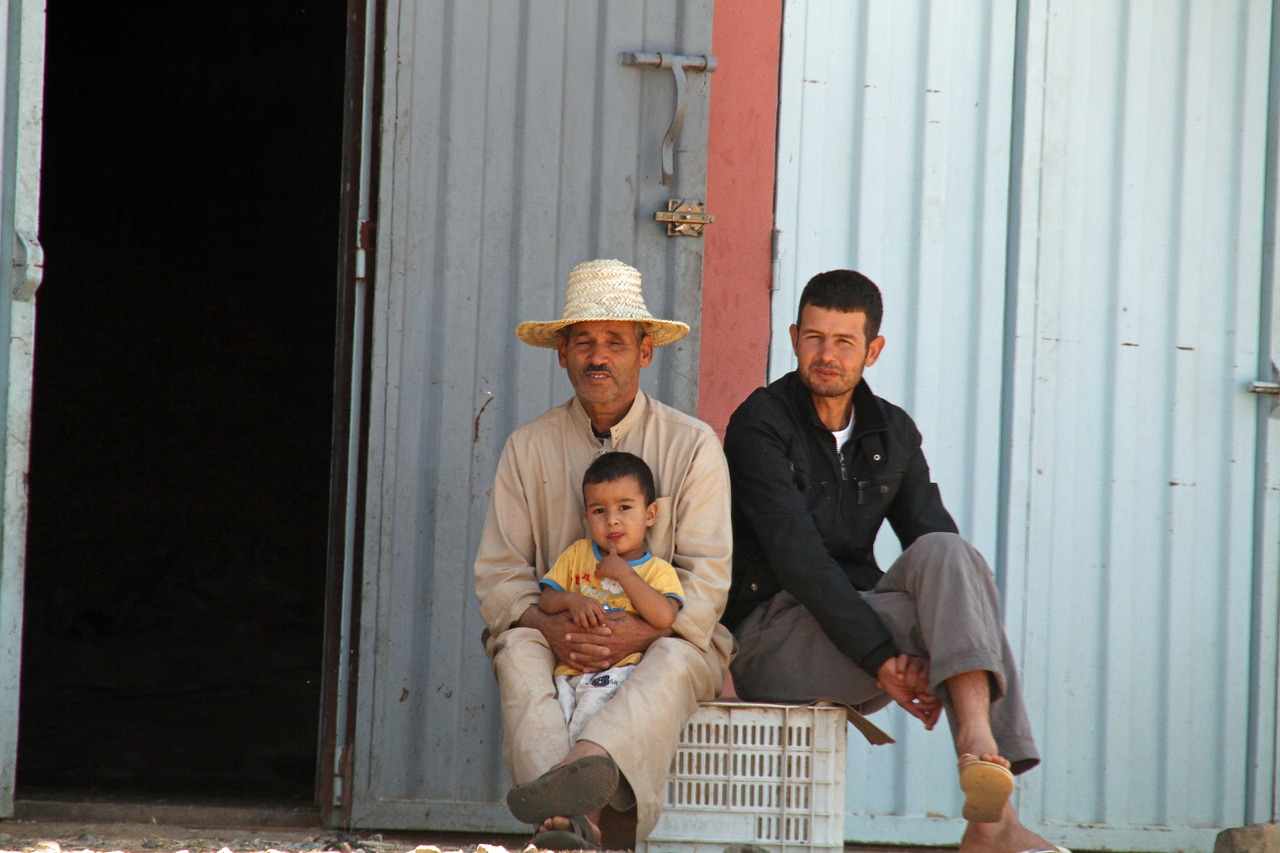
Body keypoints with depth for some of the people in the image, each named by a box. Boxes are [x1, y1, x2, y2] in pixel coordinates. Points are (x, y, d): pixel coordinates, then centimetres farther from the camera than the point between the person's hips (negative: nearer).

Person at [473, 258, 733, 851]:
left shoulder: (692, 445, 4)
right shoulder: (529, 447, 10)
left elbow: (707, 576, -4)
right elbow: (498, 573, 4)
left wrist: (639, 634, -22)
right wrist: (550, 628, -18)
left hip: (662, 634, -1)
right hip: (556, 636, 2)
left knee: (672, 660, -36)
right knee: (518, 652, -32)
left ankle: (587, 765, -67)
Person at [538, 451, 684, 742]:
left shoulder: (658, 570, 10)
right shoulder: (577, 554, 24)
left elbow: (664, 617, -10)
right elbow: (545, 600, 18)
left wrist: (623, 573, -5)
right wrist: (572, 601, -5)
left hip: (621, 669, -3)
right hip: (570, 671, 3)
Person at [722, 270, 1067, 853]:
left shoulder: (892, 433, 14)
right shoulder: (761, 426, -6)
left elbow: (934, 536, 2)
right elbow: (797, 558, -17)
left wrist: (924, 651, -19)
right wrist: (880, 658, -25)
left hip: (854, 613, 5)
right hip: (771, 639, -5)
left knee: (945, 555, -25)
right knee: (960, 607, -25)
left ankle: (979, 746, -40)